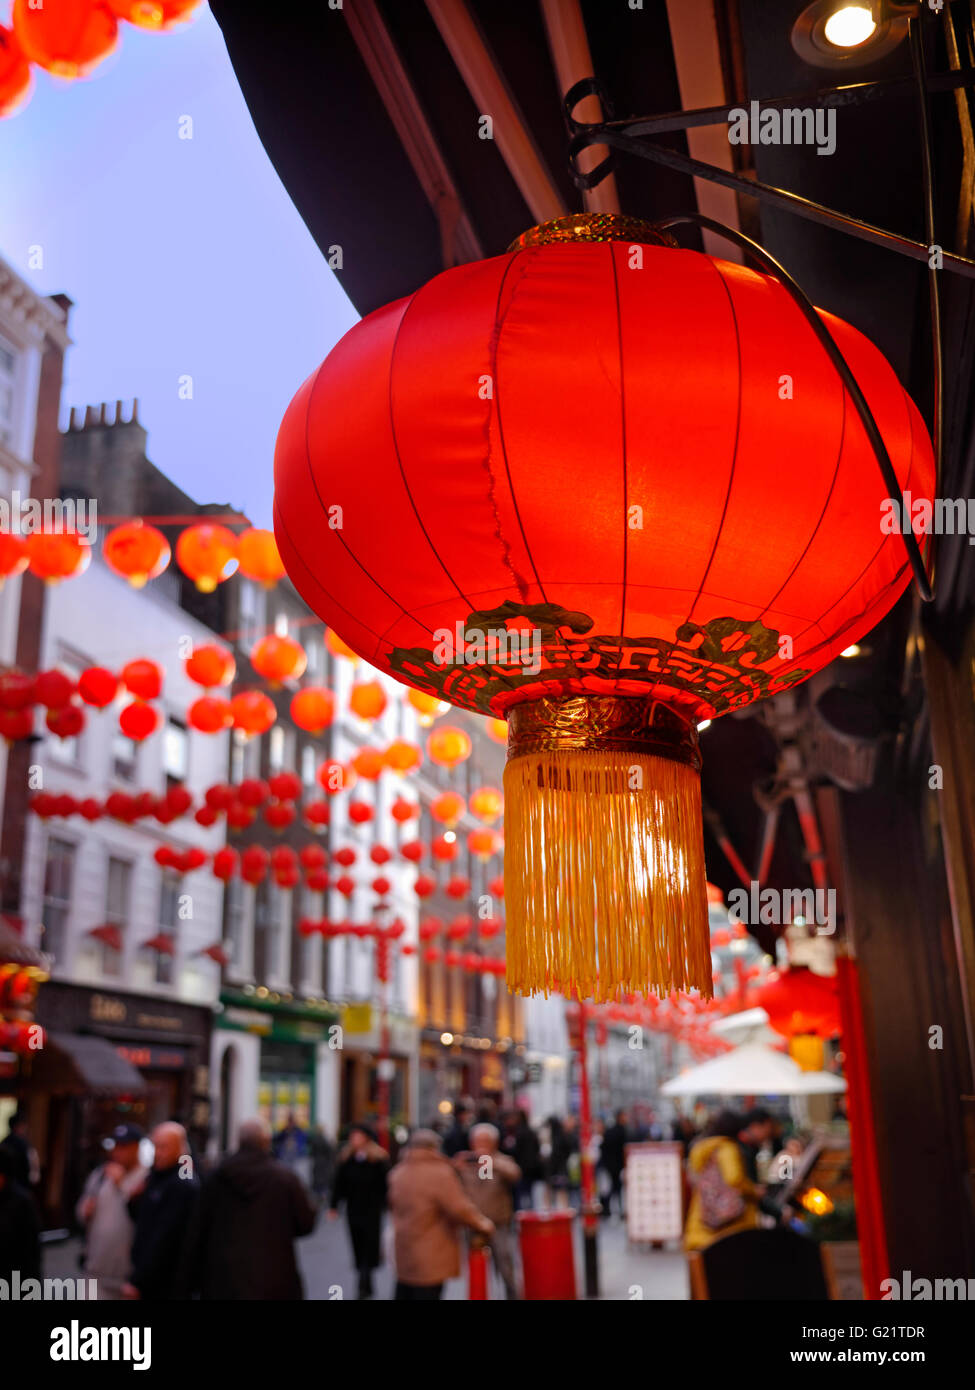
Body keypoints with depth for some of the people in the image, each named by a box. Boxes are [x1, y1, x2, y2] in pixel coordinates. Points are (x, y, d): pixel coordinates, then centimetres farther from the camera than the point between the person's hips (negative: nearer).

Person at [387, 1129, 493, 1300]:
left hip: (403, 1255, 7)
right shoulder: (440, 1173, -17)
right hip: (431, 1259, -7)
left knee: (404, 1294, 16)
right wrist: (481, 1223, -7)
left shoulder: (397, 1173, 6)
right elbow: (459, 1208, -21)